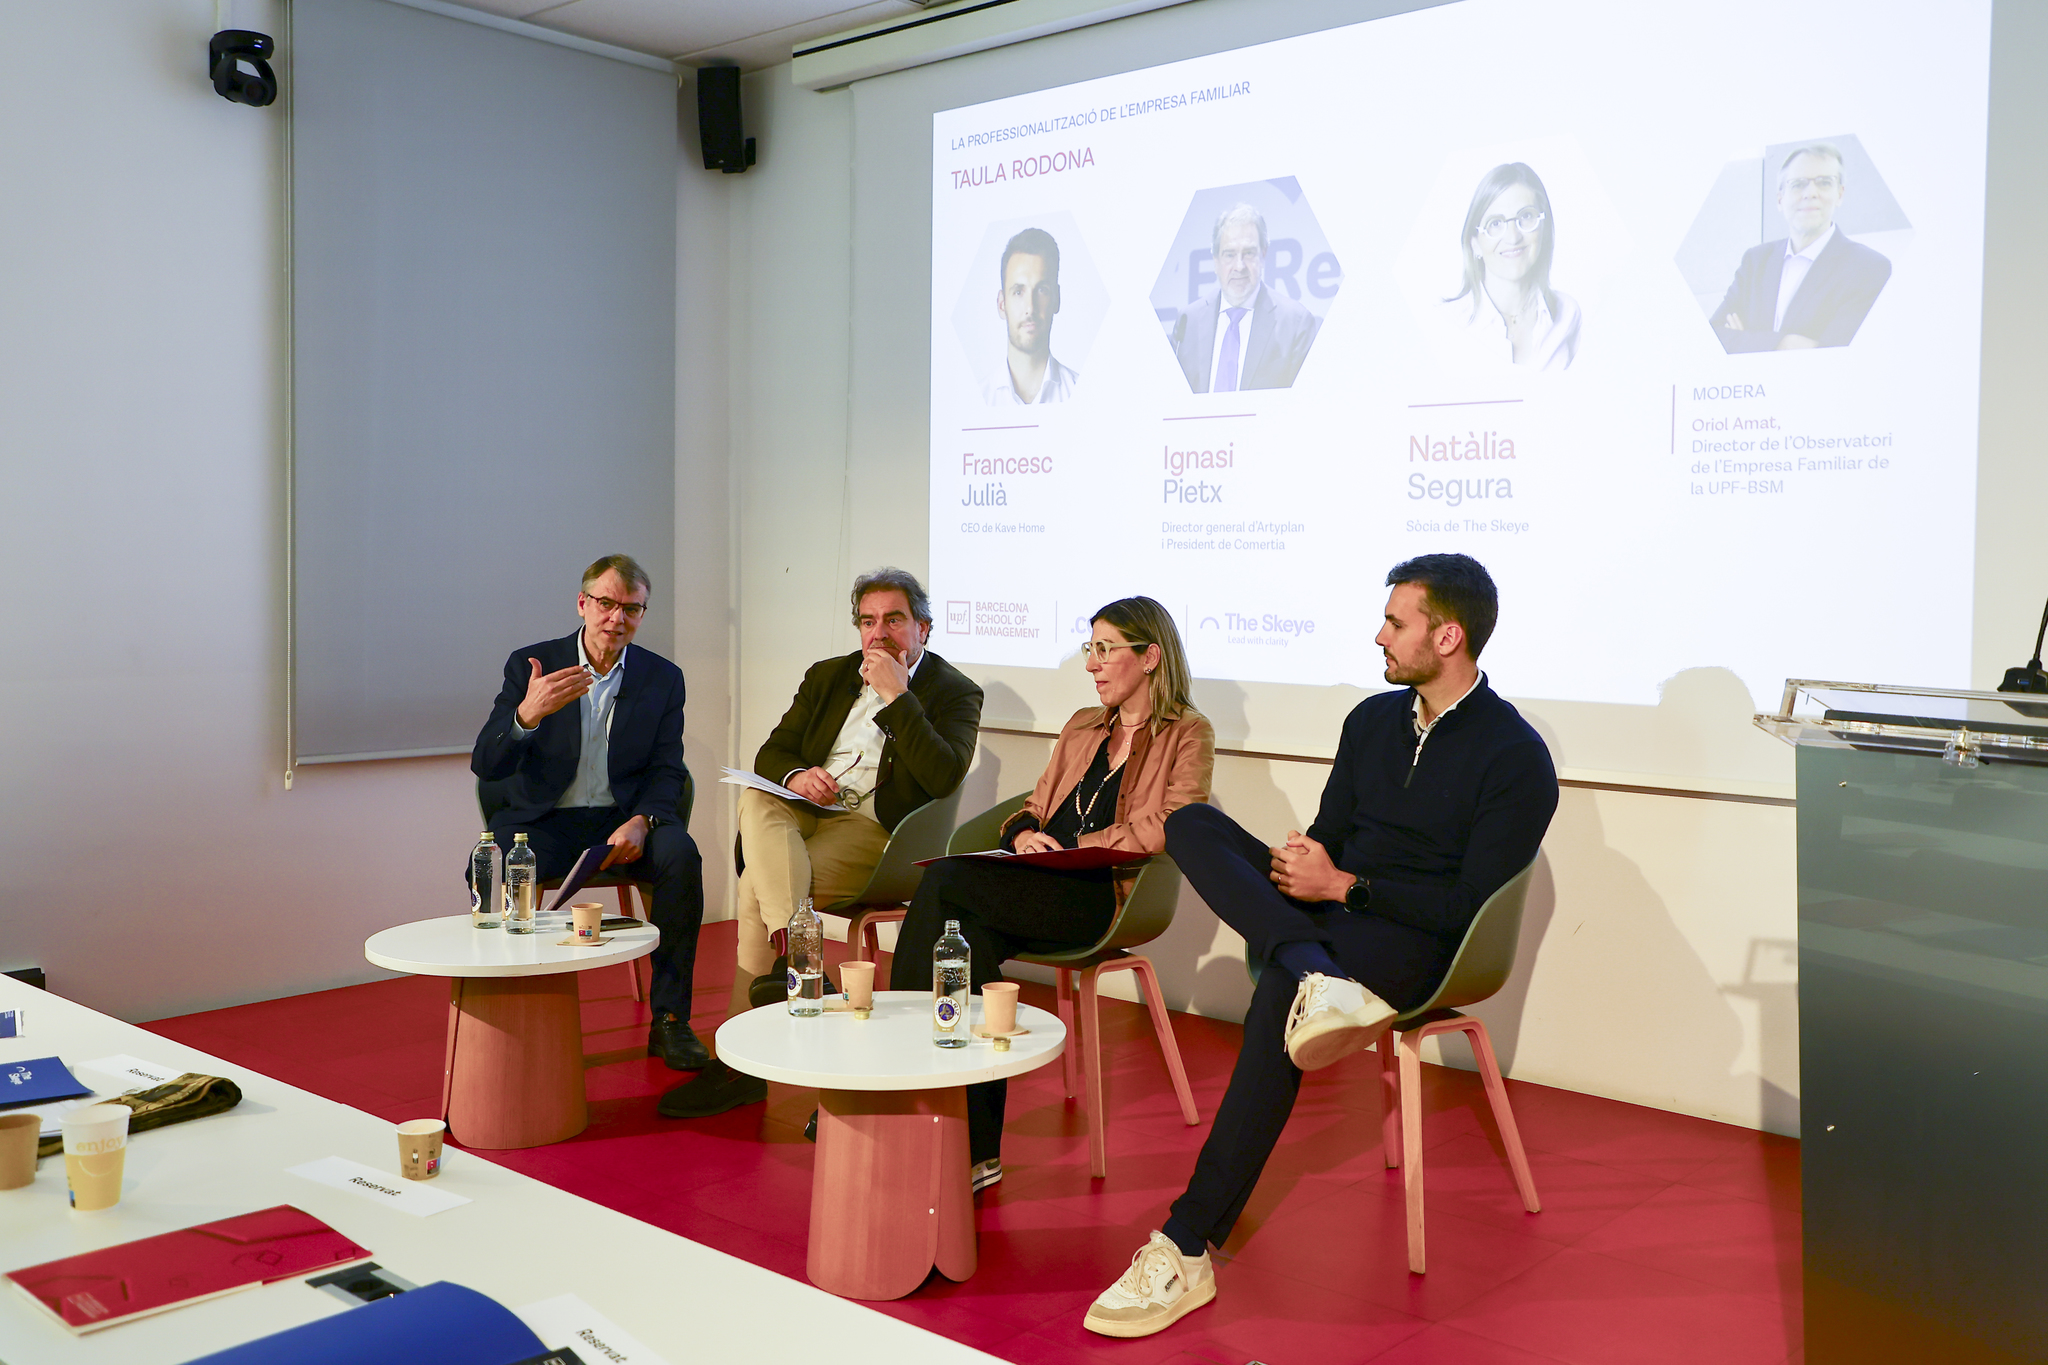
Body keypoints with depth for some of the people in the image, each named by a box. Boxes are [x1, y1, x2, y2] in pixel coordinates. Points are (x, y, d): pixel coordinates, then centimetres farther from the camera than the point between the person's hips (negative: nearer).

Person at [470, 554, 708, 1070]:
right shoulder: (530, 664, 0)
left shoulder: (663, 678, 6)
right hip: (545, 819, -1)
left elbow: (668, 771, 3)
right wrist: (528, 713, -30)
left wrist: (641, 820, -19)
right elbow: (485, 765, -9)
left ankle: (670, 1019, -20)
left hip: (624, 819, 1)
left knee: (681, 856, -30)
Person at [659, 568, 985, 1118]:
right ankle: (793, 953, -45)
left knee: (757, 887, -28)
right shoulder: (829, 675, 22)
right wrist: (794, 775, -8)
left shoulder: (955, 693, 6)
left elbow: (943, 777, -12)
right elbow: (772, 751, 16)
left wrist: (897, 695, -13)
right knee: (757, 800, -32)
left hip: (873, 829, -5)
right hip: (800, 810, 5)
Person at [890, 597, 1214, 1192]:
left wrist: (1074, 848, -12)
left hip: (1105, 896, -6)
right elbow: (1036, 804, 27)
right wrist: (1024, 835, 3)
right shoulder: (1082, 726, 28)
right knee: (970, 935, -29)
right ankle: (977, 1150, -22)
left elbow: (1168, 827, -9)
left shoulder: (1188, 735, 7)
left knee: (946, 881, -26)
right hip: (1040, 888, 6)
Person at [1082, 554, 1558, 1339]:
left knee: (1278, 993, -38)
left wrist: (1342, 884, -13)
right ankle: (1319, 979, -38)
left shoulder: (1517, 759, -7)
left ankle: (1188, 1248, -33)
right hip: (1328, 915, 7)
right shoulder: (1373, 720, 14)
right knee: (1189, 823, -14)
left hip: (1417, 943, -7)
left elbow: (1471, 906, -13)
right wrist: (1300, 862, -7)